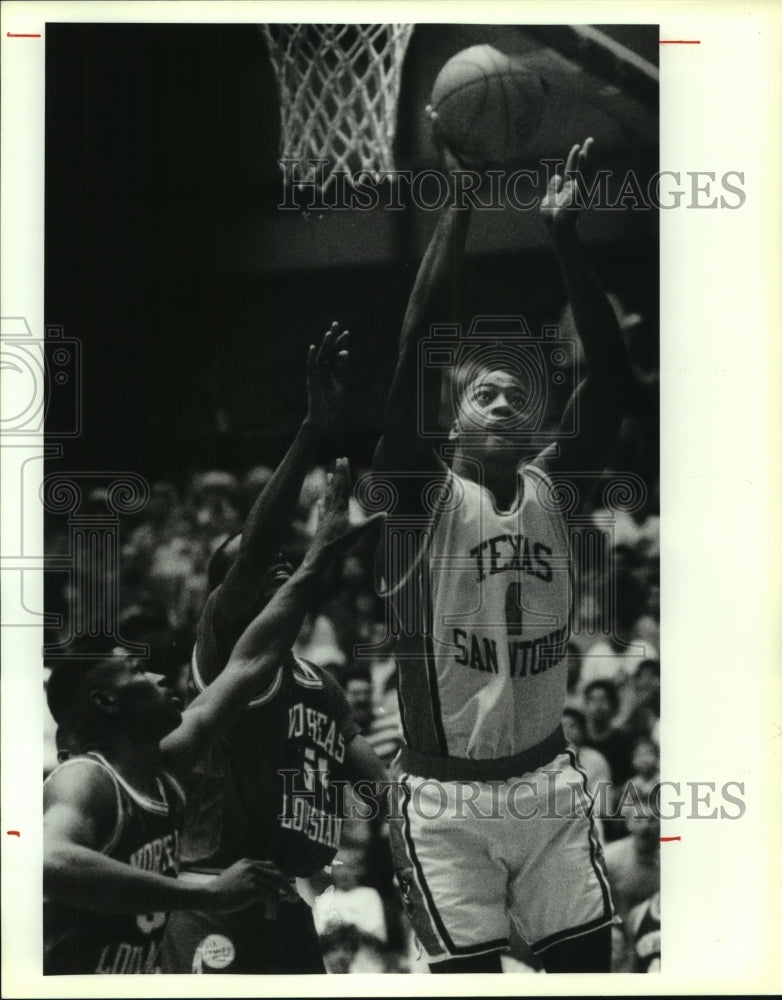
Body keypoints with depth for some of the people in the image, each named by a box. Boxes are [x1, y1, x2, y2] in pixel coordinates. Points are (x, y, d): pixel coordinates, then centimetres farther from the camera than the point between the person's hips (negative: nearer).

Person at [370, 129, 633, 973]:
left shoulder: (550, 488, 4)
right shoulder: (419, 494, -7)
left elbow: (611, 377, -5)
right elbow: (416, 351, -18)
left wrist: (563, 235, -13)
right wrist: (459, 202, -20)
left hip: (547, 780, 4)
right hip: (444, 794, -4)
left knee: (587, 960, 6)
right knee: (467, 969, -2)